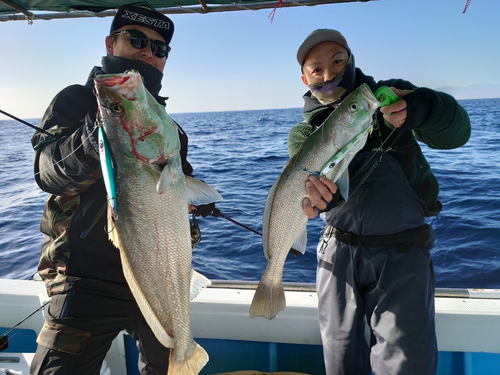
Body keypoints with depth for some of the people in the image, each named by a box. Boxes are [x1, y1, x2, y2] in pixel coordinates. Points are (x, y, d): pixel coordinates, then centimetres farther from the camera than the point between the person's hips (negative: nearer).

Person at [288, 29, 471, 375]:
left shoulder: (391, 95, 3)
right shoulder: (304, 132, 5)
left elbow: (456, 132, -8)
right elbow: (304, 176, -13)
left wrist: (422, 108, -31)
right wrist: (310, 191, -38)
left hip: (402, 253, -1)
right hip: (339, 252, 2)